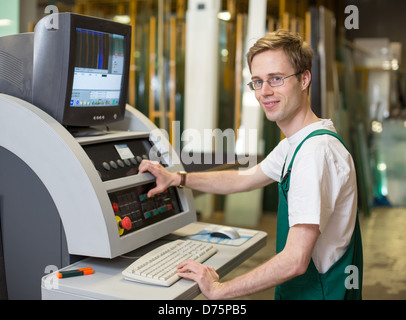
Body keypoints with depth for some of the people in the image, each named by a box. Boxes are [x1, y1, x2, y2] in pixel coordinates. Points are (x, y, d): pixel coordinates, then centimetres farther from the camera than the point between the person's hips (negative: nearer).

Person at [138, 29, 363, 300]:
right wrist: (176, 178, 17)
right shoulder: (296, 144, 8)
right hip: (298, 289, 8)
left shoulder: (316, 151, -23)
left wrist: (219, 289, -17)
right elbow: (243, 180, 23)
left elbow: (295, 260, -26)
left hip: (318, 292, -8)